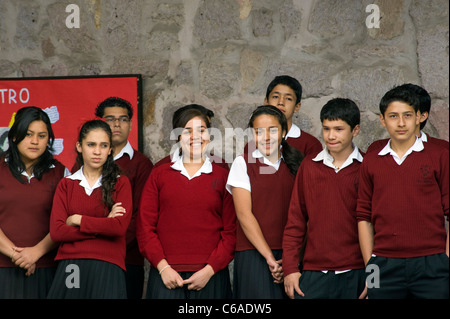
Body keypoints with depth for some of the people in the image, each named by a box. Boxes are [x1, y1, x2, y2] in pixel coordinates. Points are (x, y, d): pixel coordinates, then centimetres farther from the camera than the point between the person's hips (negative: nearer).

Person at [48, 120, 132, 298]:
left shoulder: (121, 183, 7)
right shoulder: (66, 185, 12)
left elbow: (120, 227, -9)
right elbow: (56, 232, -1)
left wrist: (78, 220, -3)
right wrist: (103, 225, -6)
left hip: (107, 269, -1)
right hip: (70, 267, 2)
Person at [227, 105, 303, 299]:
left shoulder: (293, 166, 11)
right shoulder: (243, 163, 3)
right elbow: (244, 214, -5)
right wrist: (269, 257, -11)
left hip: (288, 255, 3)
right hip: (253, 255, -3)